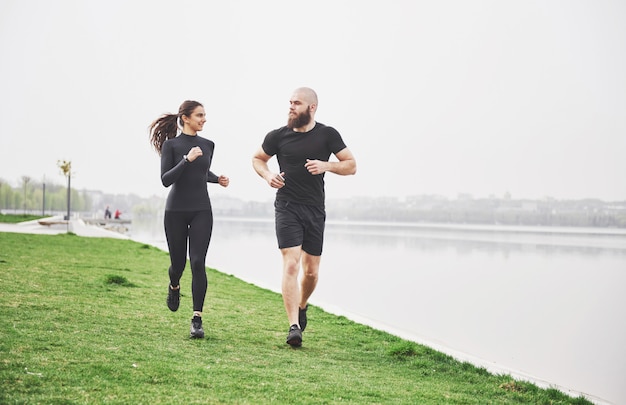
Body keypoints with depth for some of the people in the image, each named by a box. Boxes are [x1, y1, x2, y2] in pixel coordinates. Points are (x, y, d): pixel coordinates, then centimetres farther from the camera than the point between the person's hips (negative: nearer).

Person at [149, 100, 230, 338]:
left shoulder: (208, 145, 8)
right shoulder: (171, 144, -4)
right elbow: (166, 180, -13)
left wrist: (218, 179, 6)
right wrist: (187, 159, -22)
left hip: (201, 211, 2)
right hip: (176, 211, -2)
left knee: (198, 263, -11)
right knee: (178, 263, 9)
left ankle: (197, 320, -9)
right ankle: (174, 287, 47)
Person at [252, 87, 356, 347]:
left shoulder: (327, 135, 1)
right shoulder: (278, 136, 1)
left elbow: (351, 165, 2)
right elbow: (257, 159, 15)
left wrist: (326, 165, -16)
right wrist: (267, 175, -6)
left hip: (315, 210, 2)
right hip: (287, 208, -2)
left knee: (311, 271, 9)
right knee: (291, 265, -15)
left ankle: (302, 307, 39)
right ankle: (294, 327, -18)